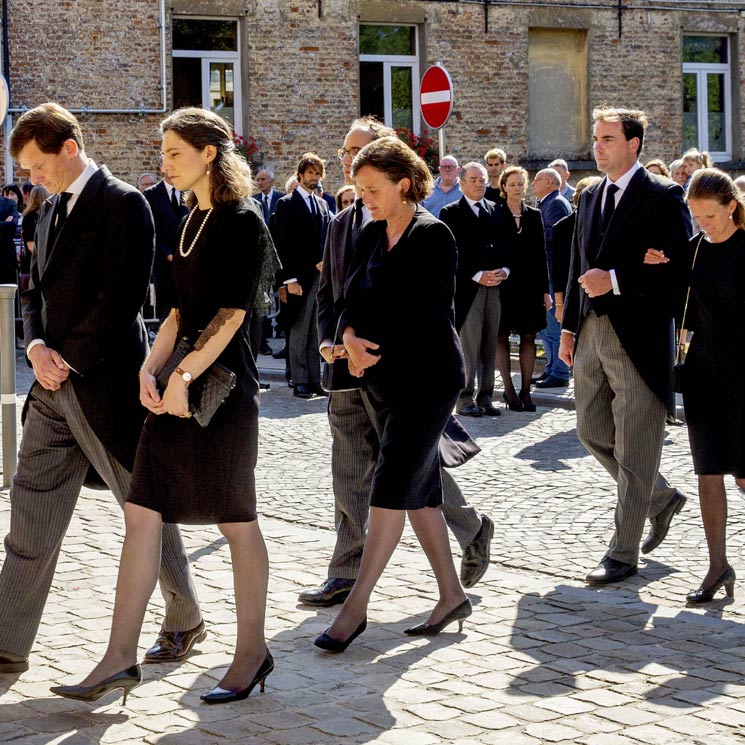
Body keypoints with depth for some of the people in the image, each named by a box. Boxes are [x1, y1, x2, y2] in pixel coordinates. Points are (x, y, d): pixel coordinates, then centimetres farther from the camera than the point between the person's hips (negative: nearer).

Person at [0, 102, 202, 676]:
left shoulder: (123, 203, -11)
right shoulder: (53, 209, 16)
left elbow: (121, 295, -18)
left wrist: (68, 358, -15)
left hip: (105, 383, -8)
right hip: (56, 385, 8)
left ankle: (185, 622, 24)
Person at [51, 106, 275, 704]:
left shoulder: (243, 221, -10)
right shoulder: (194, 220, 16)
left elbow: (232, 314, -17)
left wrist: (184, 375, -18)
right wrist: (150, 369, 3)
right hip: (178, 385, 8)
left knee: (236, 520, 2)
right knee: (142, 514, 3)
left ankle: (252, 653, 16)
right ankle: (121, 659, 5)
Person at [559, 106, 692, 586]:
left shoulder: (663, 197, -8)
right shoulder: (590, 197, 15)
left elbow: (679, 269, -15)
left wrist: (615, 280, -20)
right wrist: (570, 328, 14)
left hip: (638, 335, -8)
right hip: (592, 333, 8)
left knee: (633, 449, -2)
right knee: (593, 432, 14)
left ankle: (624, 554, 4)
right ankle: (661, 500, 34)